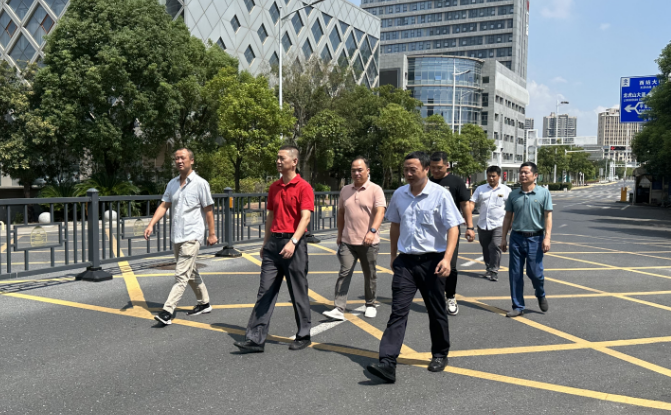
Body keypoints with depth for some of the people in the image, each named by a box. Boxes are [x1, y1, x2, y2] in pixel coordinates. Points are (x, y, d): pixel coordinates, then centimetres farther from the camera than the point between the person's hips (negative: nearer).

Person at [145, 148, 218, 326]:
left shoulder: (200, 183, -7)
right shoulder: (172, 184, 11)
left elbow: (208, 210, -4)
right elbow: (164, 205, 8)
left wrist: (212, 233, -4)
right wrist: (151, 224, -5)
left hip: (192, 237, -7)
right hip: (176, 236, 7)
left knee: (181, 276, -10)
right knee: (191, 273, 17)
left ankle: (167, 312, -13)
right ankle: (204, 303, 31)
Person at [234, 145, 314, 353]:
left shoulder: (303, 187, -8)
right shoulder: (274, 188, 13)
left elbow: (305, 217, -18)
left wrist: (293, 242, -29)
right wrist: (266, 243, 19)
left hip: (294, 244, -6)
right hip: (273, 243, 6)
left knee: (298, 293, 5)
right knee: (265, 292, 3)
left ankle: (303, 336, 20)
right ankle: (256, 338, 4)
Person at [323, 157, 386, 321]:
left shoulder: (375, 190, -4)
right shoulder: (345, 190, 11)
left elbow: (380, 212, -16)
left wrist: (372, 231, -29)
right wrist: (339, 234, 17)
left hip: (369, 243, -3)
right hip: (347, 241, 3)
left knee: (370, 275, 10)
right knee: (344, 273, -5)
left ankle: (370, 305, 27)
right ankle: (339, 309, -8)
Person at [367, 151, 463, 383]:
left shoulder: (440, 195, -8)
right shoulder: (399, 195, 6)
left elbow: (453, 228, -11)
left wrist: (447, 258, -22)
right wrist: (394, 256, 19)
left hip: (432, 260, -3)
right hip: (405, 260, 3)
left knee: (436, 312, 11)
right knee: (398, 311, -6)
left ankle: (440, 355, 31)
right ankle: (387, 363, -10)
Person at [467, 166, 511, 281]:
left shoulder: (506, 190, 5)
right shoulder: (480, 189, 11)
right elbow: (472, 203, 2)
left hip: (498, 225, -3)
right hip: (482, 224, 3)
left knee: (495, 247, -14)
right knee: (485, 249, 10)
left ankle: (493, 271, -8)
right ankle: (489, 269, 24)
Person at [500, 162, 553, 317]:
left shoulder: (544, 193, -1)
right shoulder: (514, 194, 7)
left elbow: (548, 216, -4)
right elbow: (508, 217, 11)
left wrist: (547, 237, -12)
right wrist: (504, 238, 9)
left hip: (535, 238, -3)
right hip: (516, 237, 3)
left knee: (535, 272, -4)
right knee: (515, 273, 3)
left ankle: (541, 295, 28)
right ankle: (518, 307, 14)